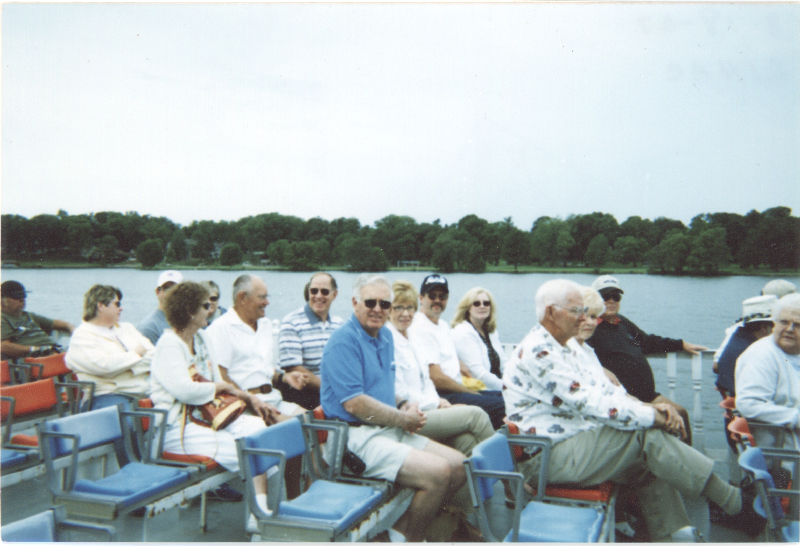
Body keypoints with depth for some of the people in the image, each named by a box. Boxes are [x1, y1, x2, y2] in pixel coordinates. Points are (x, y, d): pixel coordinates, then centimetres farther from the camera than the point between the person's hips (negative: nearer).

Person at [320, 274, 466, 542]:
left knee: (459, 466, 4)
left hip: (390, 430, 10)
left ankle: (401, 527, 12)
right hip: (358, 437, -10)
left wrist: (404, 406, 4)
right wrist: (403, 419, -10)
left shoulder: (385, 336, 15)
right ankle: (411, 539, 2)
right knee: (438, 472, -22)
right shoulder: (344, 341, -14)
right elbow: (354, 403, -21)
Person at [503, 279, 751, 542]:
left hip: (569, 445, 10)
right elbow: (589, 403, -23)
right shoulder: (538, 351, -18)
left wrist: (649, 407, -5)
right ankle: (733, 500, -5)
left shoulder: (560, 349, 16)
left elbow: (601, 387, 11)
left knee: (648, 466, -1)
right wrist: (650, 416, -15)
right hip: (547, 458, -10)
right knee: (646, 436, -16)